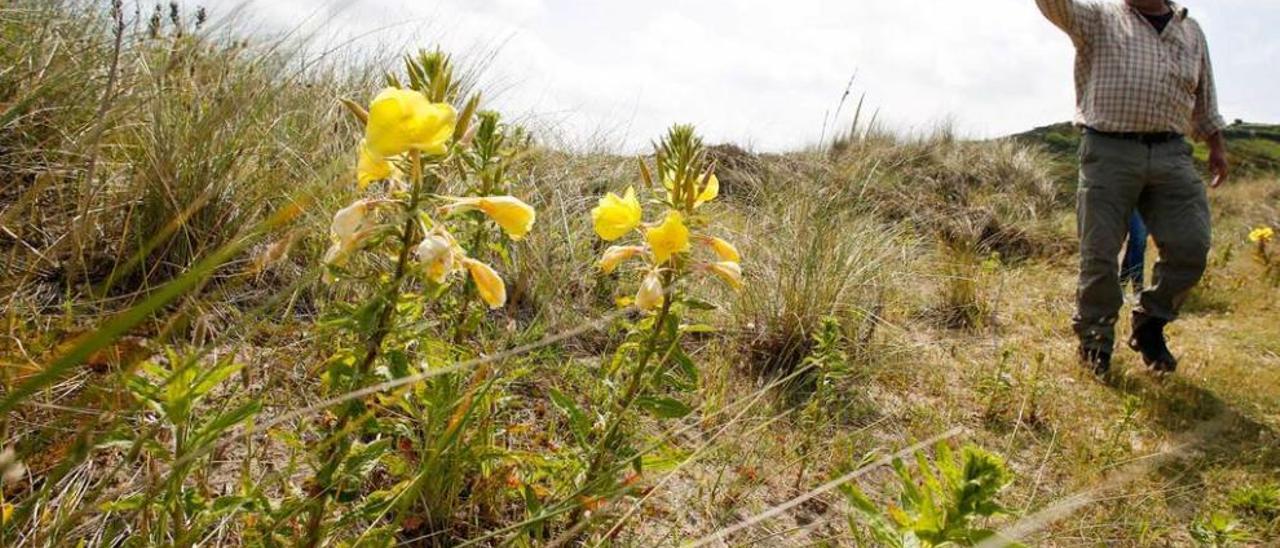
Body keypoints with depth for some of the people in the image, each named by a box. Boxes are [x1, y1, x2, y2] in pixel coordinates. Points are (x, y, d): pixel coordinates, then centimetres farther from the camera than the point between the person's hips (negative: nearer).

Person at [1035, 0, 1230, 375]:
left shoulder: (1191, 31, 20)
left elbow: (1205, 98, 27)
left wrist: (1216, 145, 24)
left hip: (1171, 153, 4)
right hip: (1109, 151, -4)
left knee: (1191, 246, -4)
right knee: (1100, 253, -1)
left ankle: (1150, 324, 18)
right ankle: (1095, 339, 16)